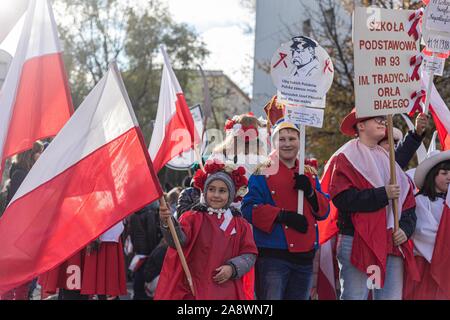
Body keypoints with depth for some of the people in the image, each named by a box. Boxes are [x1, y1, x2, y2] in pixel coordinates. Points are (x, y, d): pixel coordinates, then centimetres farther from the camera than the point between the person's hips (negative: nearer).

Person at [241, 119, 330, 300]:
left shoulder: (310, 174, 15)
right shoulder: (264, 173, -1)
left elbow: (324, 210, 11)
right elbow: (250, 208, -12)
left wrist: (310, 191, -8)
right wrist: (283, 216, -22)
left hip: (305, 256, 6)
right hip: (273, 256, -6)